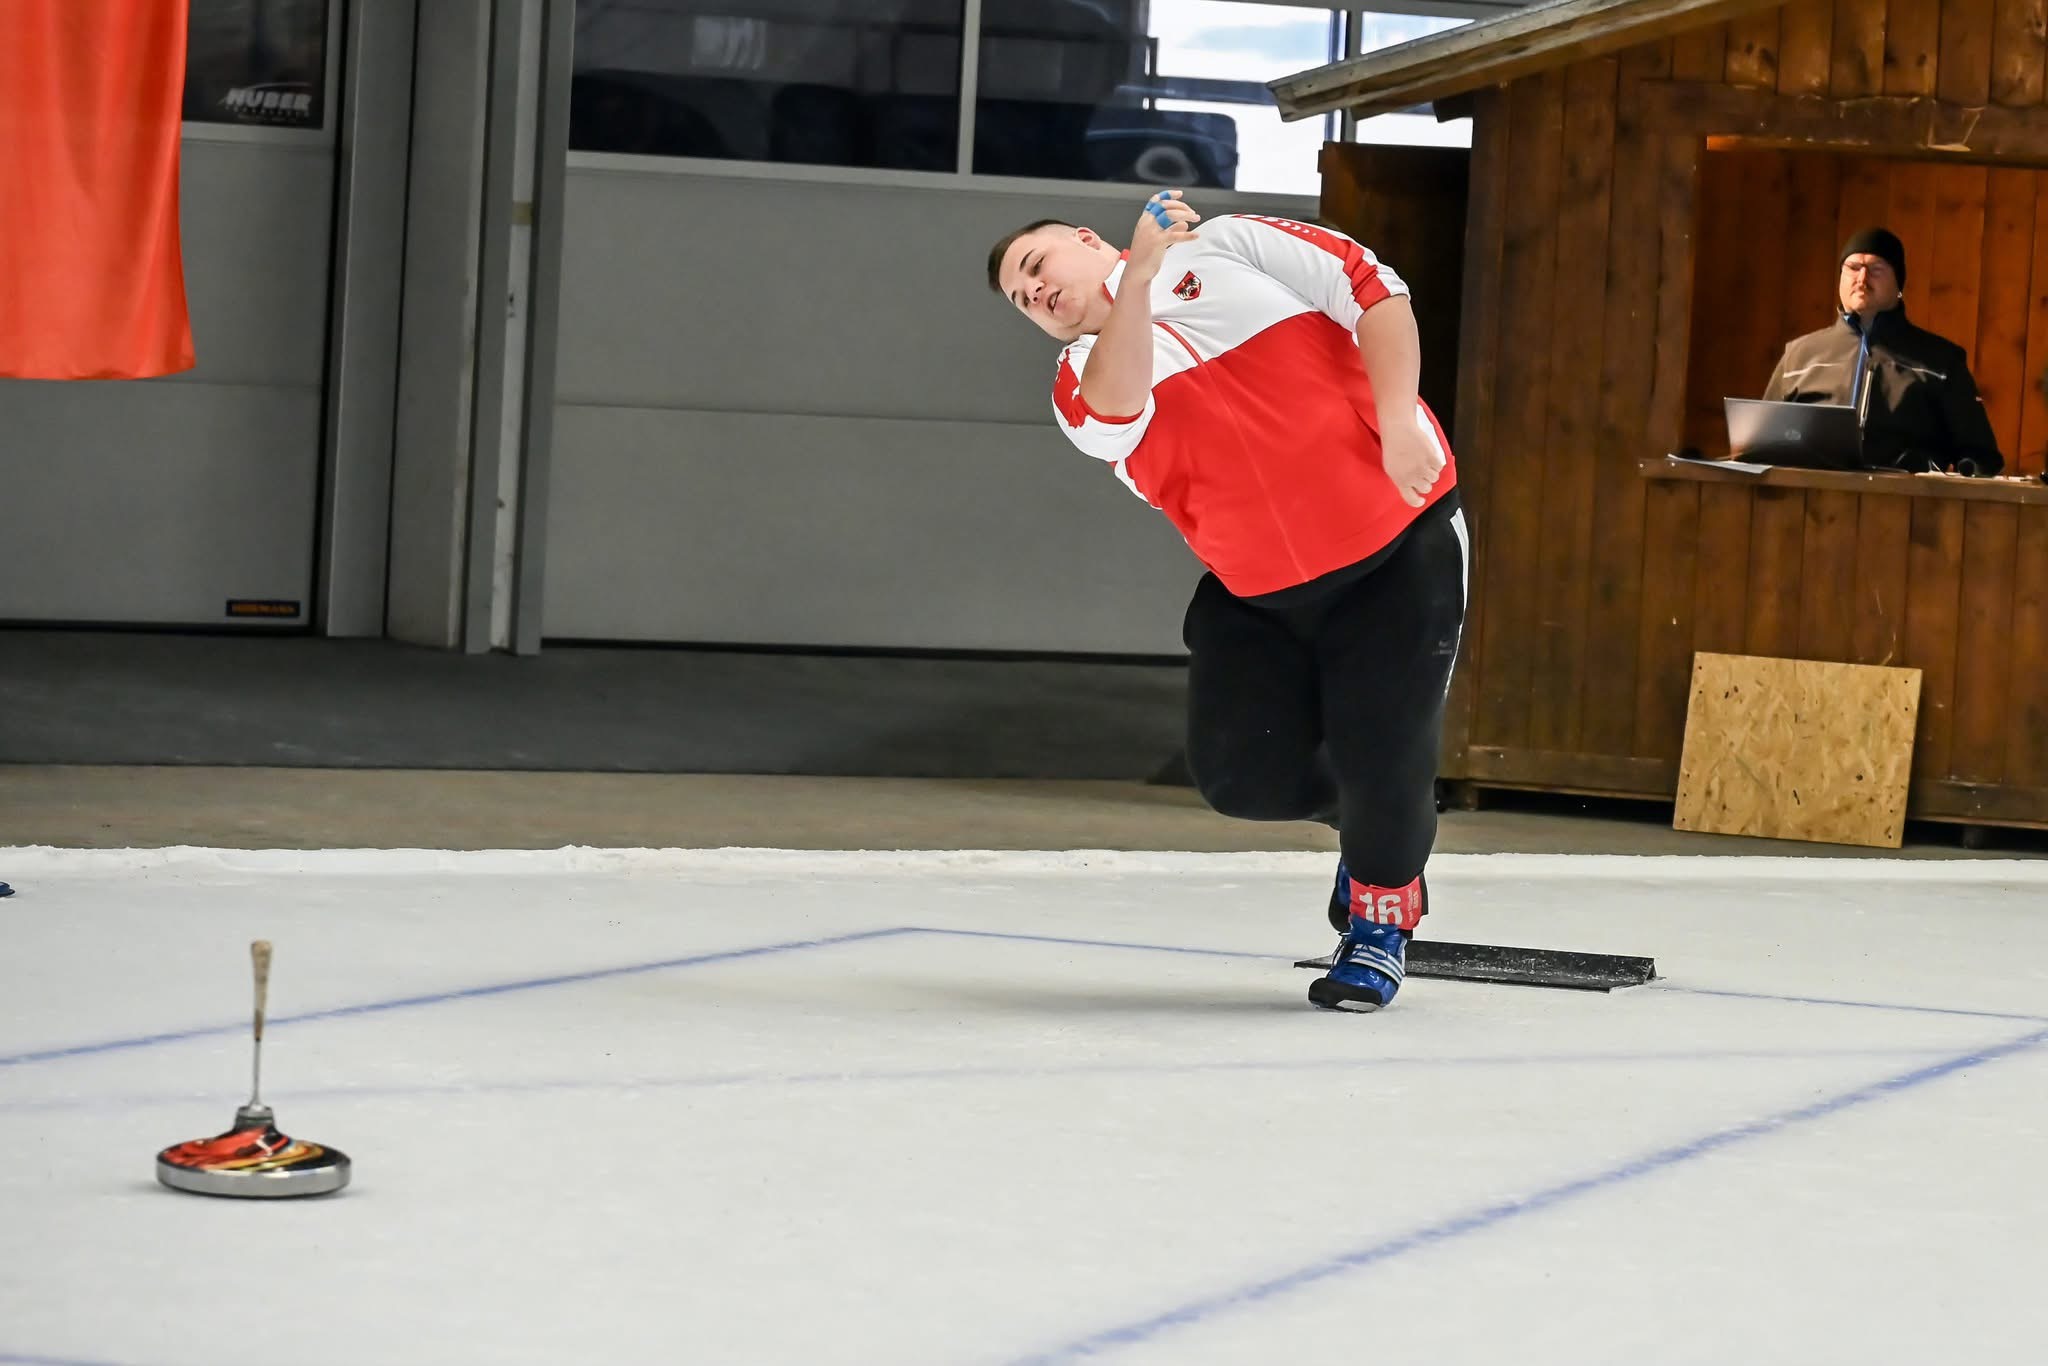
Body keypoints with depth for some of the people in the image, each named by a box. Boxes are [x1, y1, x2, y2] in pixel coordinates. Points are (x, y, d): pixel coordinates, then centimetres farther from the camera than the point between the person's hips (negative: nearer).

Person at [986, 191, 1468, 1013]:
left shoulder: (1227, 250, -3)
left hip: (1399, 545, -5)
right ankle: (1366, 819, 27)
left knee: (1380, 756, -8)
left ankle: (1383, 913, 20)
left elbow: (1374, 291, -7)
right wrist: (1140, 274, -28)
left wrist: (1398, 421, -16)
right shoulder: (1080, 384, 4)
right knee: (1241, 775, -4)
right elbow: (1119, 403, -20)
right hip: (1256, 595, 5)